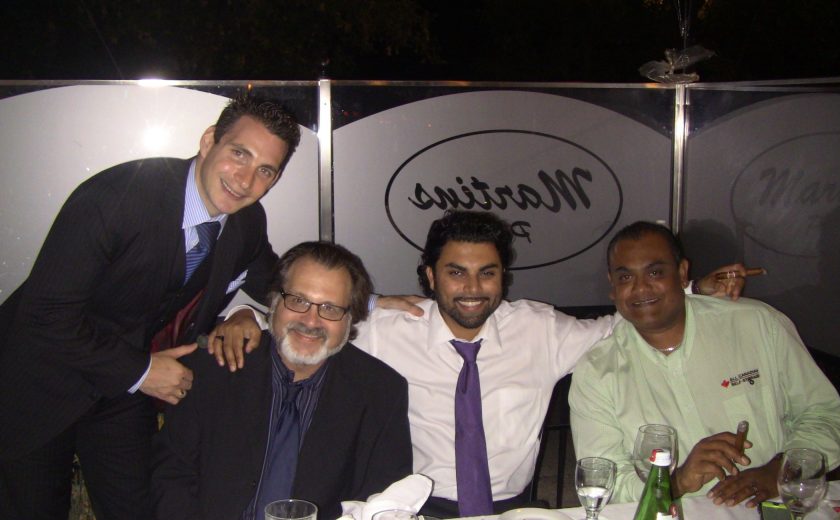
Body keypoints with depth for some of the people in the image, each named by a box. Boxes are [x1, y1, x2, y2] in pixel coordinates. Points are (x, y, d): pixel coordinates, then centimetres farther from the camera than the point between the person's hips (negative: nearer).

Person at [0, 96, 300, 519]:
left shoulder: (249, 222, -8)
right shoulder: (117, 194, -28)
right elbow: (45, 313, -26)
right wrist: (139, 372, -22)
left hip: (125, 389, 5)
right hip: (40, 383, -4)